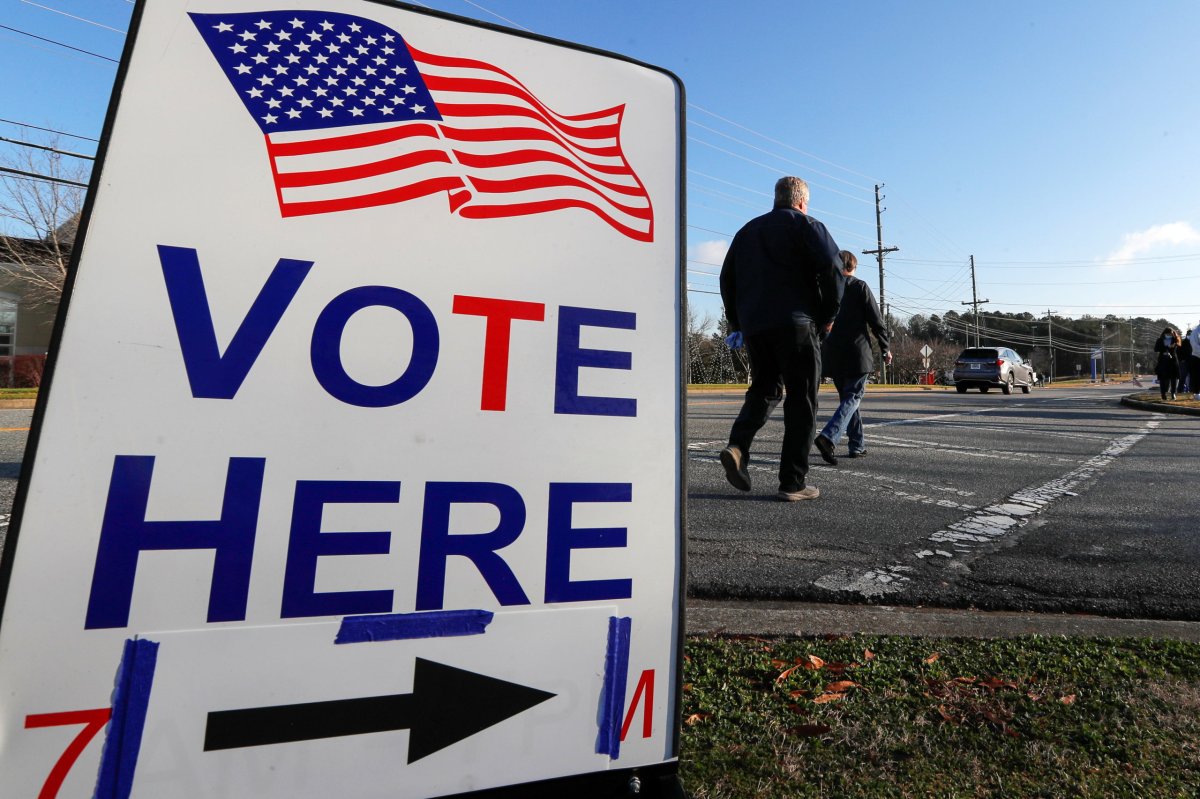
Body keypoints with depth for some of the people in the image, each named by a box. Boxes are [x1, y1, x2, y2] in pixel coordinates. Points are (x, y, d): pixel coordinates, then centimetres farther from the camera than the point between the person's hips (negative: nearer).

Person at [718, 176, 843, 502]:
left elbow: (727, 278, 20)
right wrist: (828, 315, 0)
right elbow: (831, 266, -10)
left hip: (753, 325, 5)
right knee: (801, 400, 1)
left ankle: (737, 446, -8)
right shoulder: (805, 224, 6)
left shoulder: (747, 230, 22)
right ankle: (793, 482, 1)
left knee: (763, 389, 17)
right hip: (795, 324, -5)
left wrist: (736, 322, 23)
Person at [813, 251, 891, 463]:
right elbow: (876, 320, -3)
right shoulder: (860, 286, -2)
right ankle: (828, 436, -24)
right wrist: (885, 349, 7)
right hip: (857, 353, -4)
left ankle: (857, 445, 20)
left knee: (847, 397, 15)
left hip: (833, 356, 4)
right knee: (853, 398, -3)